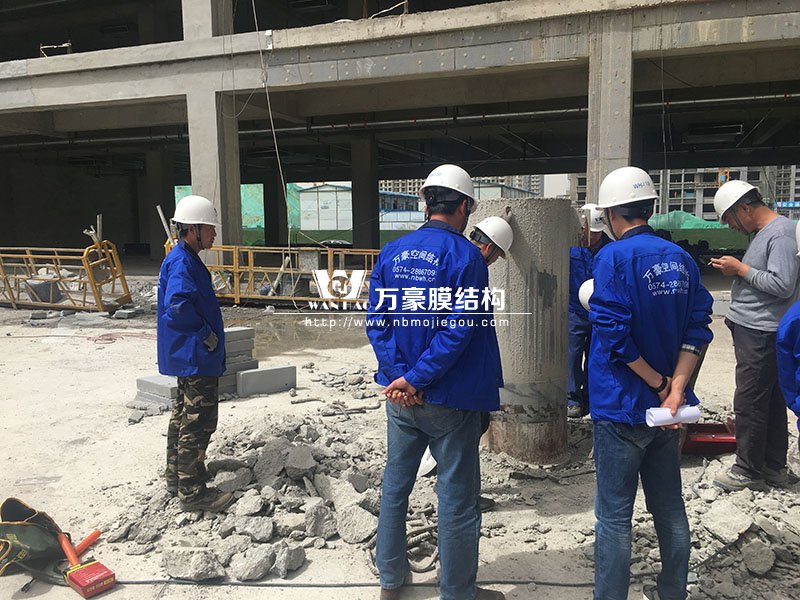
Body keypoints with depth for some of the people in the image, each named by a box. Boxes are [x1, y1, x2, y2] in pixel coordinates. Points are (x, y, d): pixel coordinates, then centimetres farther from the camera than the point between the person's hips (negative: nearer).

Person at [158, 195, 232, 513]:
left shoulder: (186, 259, 13)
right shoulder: (182, 262, -19)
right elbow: (178, 304, -32)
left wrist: (208, 335, 16)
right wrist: (205, 333, -21)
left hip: (188, 355, 11)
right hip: (196, 356, -11)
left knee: (185, 414, 20)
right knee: (199, 420, -4)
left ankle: (177, 475, 34)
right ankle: (191, 491, 4)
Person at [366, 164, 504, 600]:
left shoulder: (391, 252, 3)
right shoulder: (466, 255, -13)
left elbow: (376, 320, -4)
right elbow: (460, 328, -21)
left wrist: (400, 375, -10)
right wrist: (417, 379, -16)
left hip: (400, 397, 6)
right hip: (450, 399, -5)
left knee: (396, 483, 19)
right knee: (457, 496, 8)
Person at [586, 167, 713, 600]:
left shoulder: (613, 256, -15)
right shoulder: (681, 258, 5)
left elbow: (613, 332, -22)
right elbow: (697, 327, 0)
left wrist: (659, 383, -11)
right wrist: (675, 389, -8)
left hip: (622, 407, -7)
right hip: (664, 407, 7)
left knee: (614, 515, 4)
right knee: (669, 506, 20)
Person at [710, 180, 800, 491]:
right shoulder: (763, 232, 17)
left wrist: (740, 269, -15)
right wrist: (736, 270, 9)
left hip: (761, 334, -10)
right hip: (752, 329, 10)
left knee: (749, 404, -4)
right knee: (771, 401, 15)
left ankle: (748, 470, 7)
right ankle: (774, 466, 24)